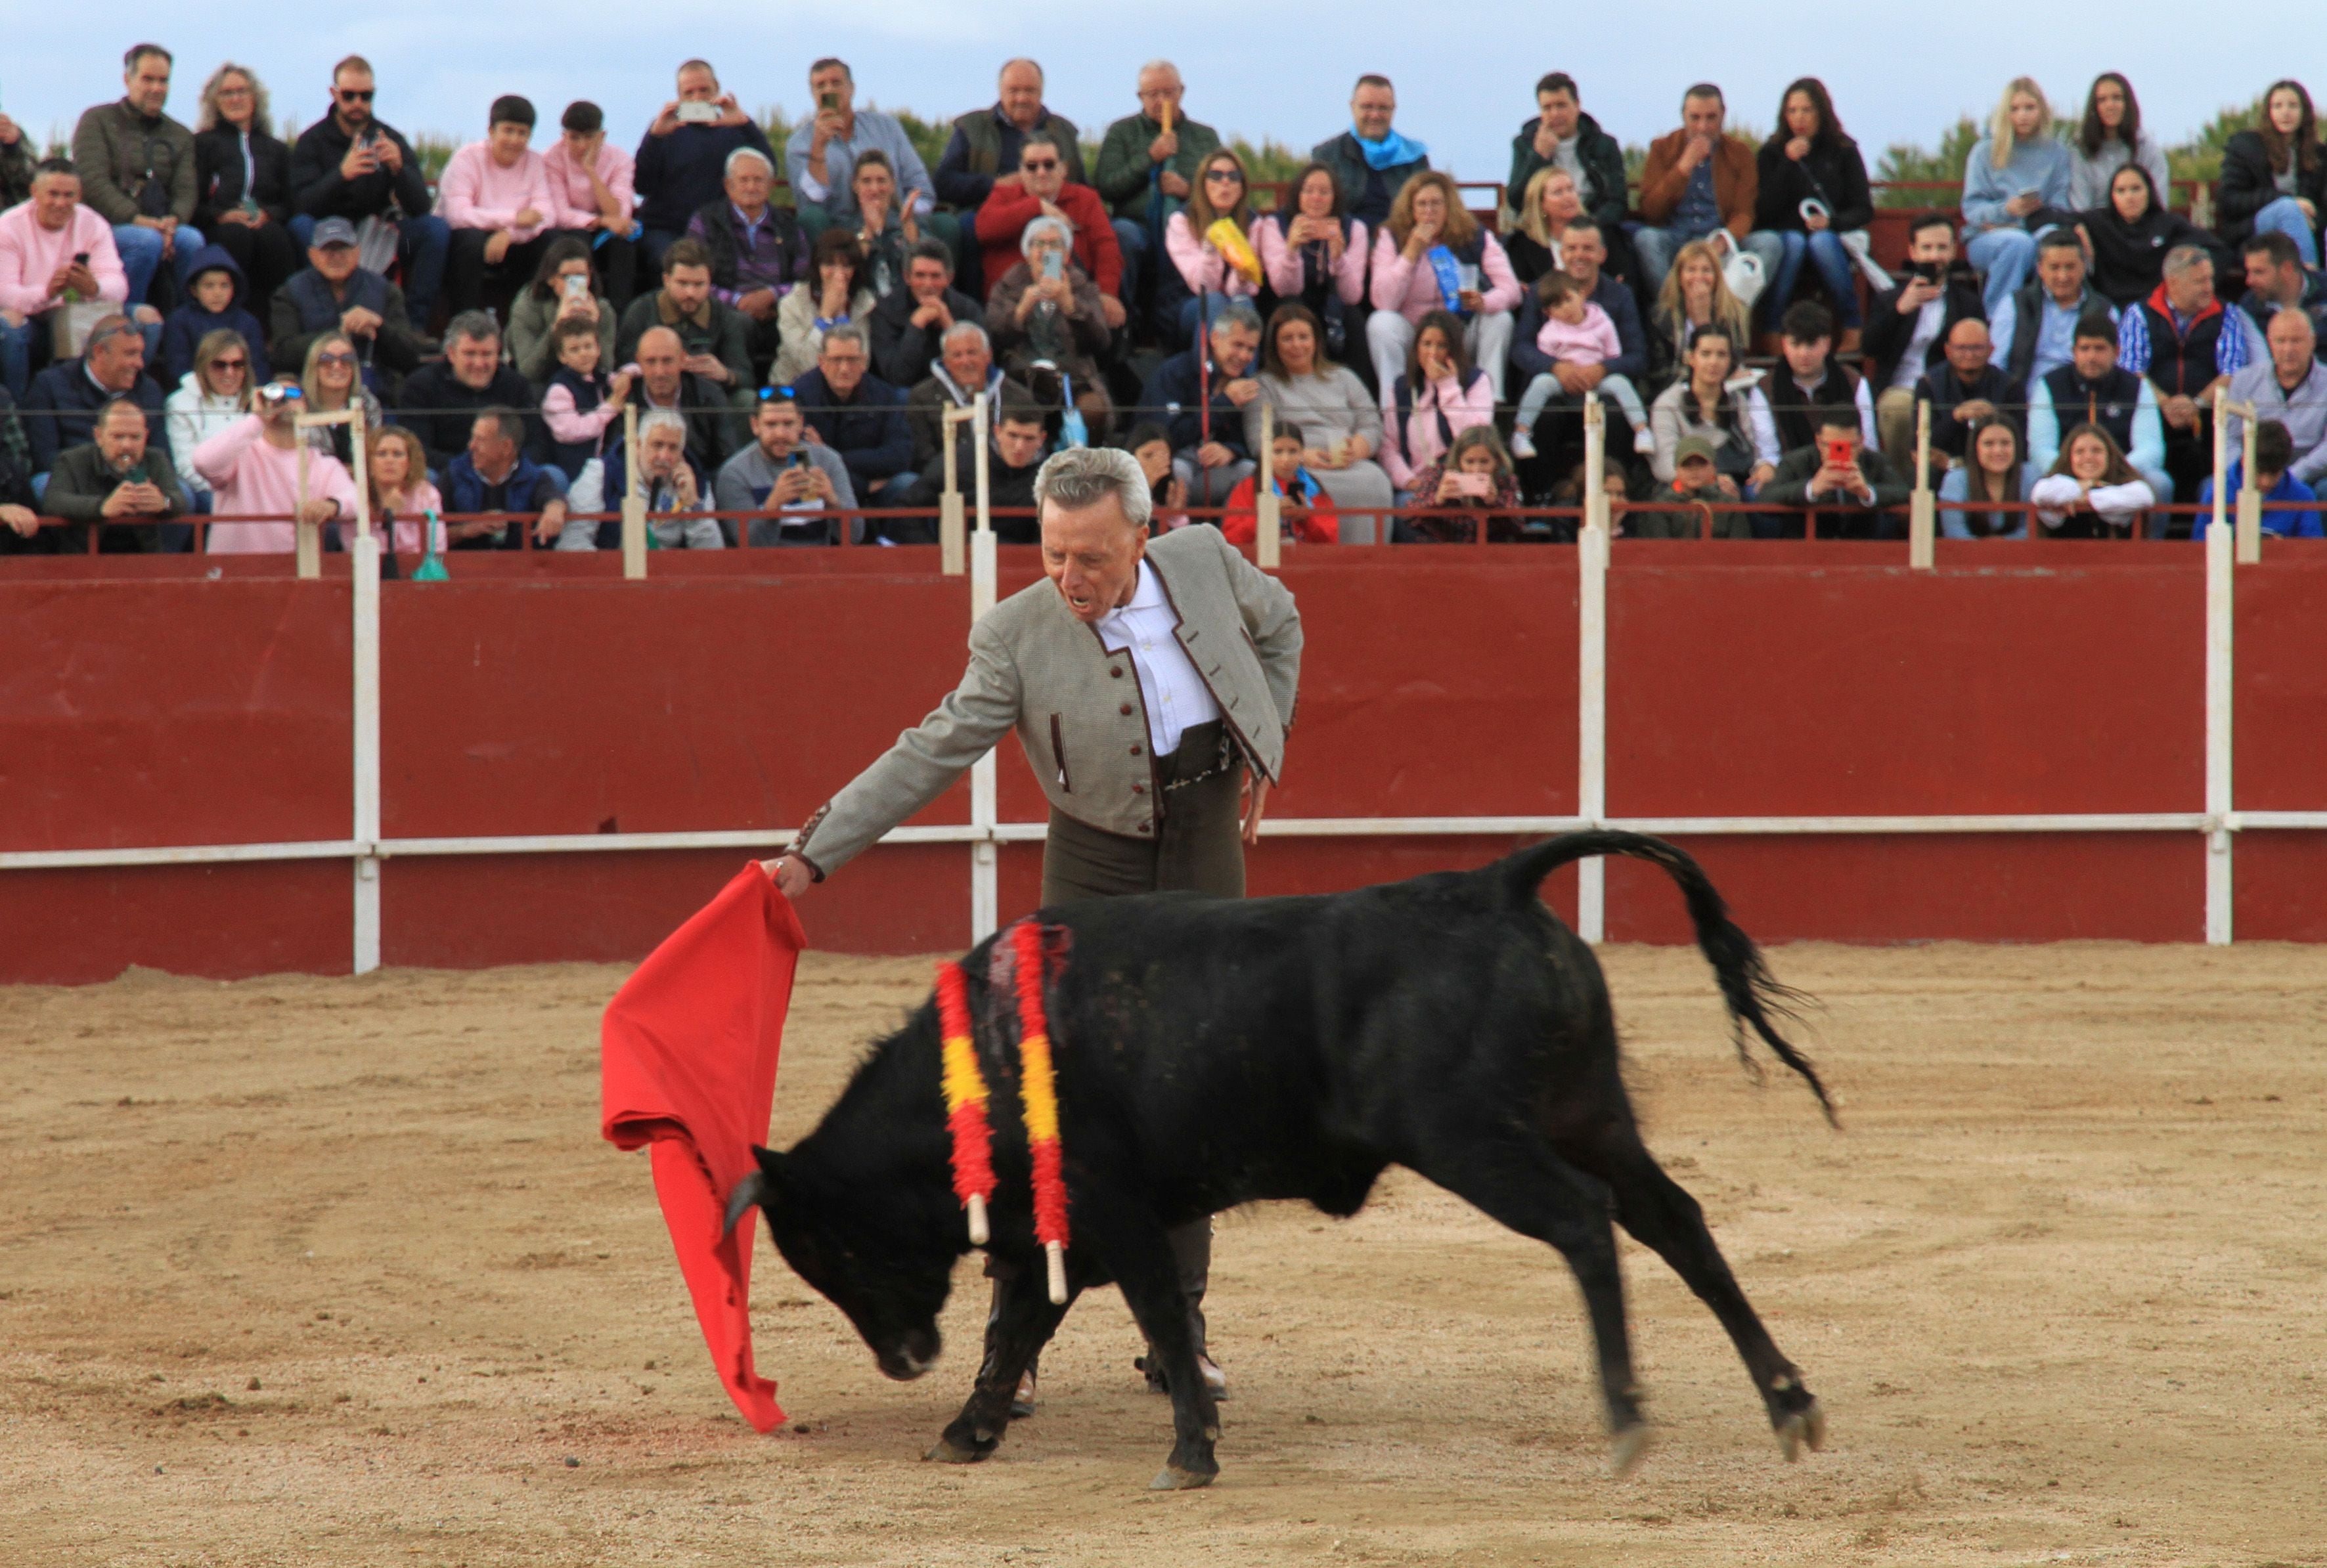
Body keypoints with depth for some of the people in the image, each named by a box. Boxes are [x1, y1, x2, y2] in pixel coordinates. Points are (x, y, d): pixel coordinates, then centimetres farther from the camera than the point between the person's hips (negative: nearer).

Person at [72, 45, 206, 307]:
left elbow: (185, 192, 7)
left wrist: (173, 221, -18)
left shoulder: (181, 136, 20)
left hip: (161, 227, 3)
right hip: (106, 226, -3)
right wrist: (136, 219, -19)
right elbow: (92, 181, -6)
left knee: (190, 240, -29)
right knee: (148, 241, -35)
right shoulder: (97, 121, 6)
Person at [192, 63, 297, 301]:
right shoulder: (202, 144, 21)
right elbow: (192, 204, 9)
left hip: (265, 225, 2)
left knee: (271, 235, -35)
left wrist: (267, 215, -8)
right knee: (238, 234, -37)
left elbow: (289, 204, 15)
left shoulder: (277, 150, 28)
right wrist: (221, 216, -12)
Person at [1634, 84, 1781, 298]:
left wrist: (1723, 241, -21)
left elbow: (1743, 213, 2)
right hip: (1674, 239, -1)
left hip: (1721, 243, 1)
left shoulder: (1740, 154, 10)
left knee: (1770, 244, -26)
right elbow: (1649, 210, -1)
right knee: (1646, 239, -34)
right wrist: (1685, 166, -10)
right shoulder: (1662, 149, 9)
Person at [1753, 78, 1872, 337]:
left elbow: (1864, 211, 3)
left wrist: (1831, 222, -18)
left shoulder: (1844, 152, 7)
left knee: (1821, 242, -34)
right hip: (1782, 236, 0)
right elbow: (1763, 212, -5)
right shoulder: (1771, 153, 7)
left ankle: (1852, 330, -30)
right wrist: (1788, 163, -12)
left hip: (1833, 240, 0)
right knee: (1793, 241, -34)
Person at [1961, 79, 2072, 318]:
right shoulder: (1985, 152, 7)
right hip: (1986, 237, -1)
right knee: (2019, 243, -37)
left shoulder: (2056, 154, 12)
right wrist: (2006, 210, -21)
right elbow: (1972, 209, -1)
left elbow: (2060, 207, 5)